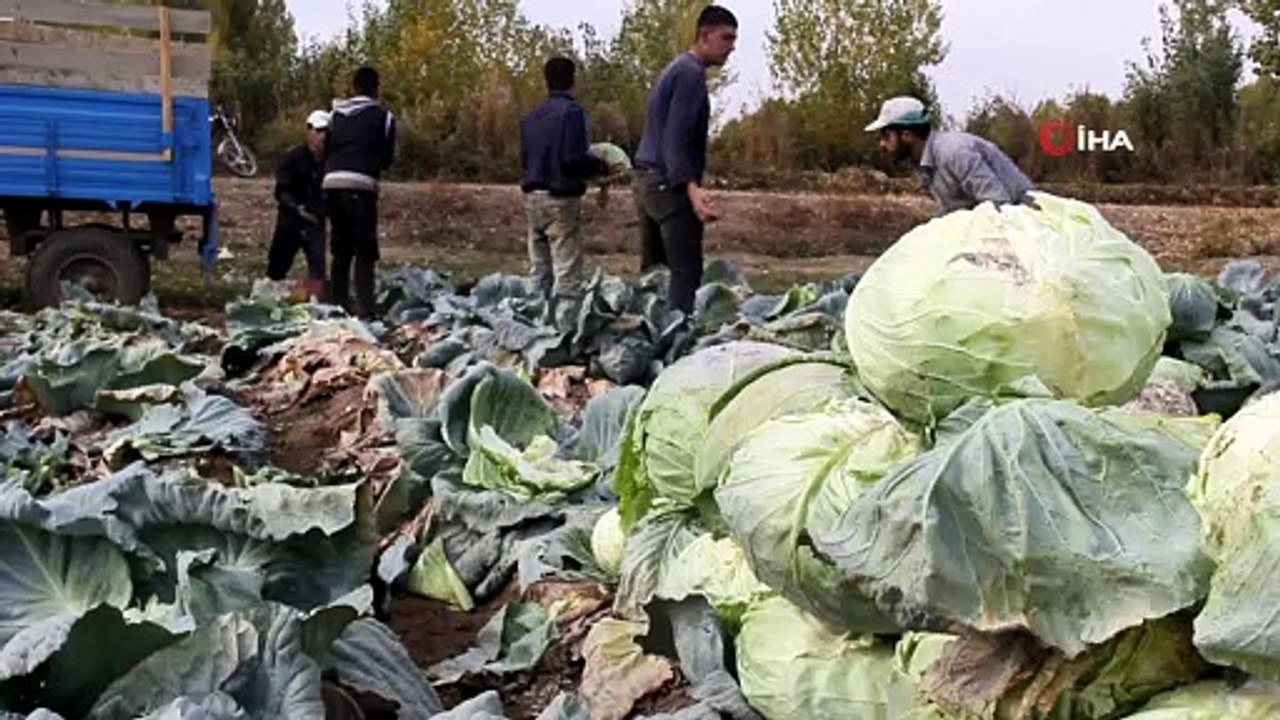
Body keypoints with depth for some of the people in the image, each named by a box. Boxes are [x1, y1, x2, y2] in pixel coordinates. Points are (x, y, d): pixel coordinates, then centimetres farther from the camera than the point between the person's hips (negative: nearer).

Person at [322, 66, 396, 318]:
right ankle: (365, 310, -11)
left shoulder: (336, 115, 17)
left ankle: (338, 306, 9)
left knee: (340, 250, 12)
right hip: (362, 186, -4)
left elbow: (325, 151, 16)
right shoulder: (383, 116, 5)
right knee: (365, 252, -2)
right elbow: (388, 158, 9)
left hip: (332, 183, 4)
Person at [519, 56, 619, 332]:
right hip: (561, 200, -7)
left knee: (539, 273, 15)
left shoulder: (532, 116, 11)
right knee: (567, 275, -6)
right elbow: (574, 160, -19)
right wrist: (602, 166, -2)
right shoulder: (572, 111, -11)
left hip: (533, 197, 8)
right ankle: (565, 329, -9)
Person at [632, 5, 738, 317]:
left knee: (652, 269, 12)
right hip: (669, 183, -10)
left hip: (646, 178, 10)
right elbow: (676, 138, -22)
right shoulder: (692, 73, -12)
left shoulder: (677, 68, 19)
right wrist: (691, 186, -35)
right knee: (686, 272, -11)